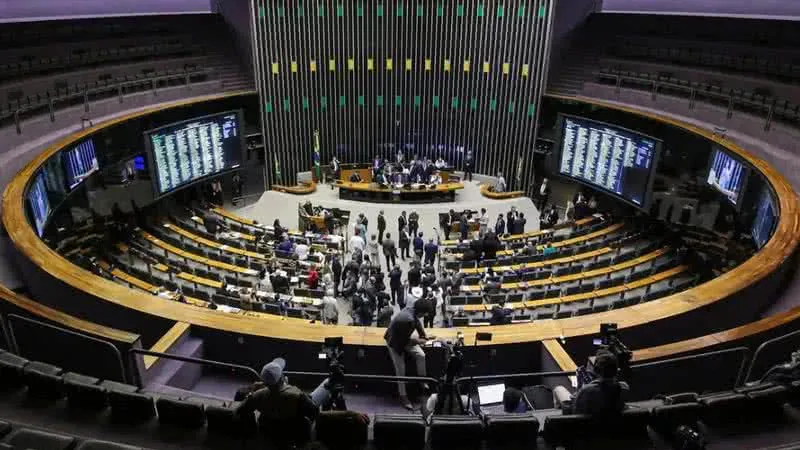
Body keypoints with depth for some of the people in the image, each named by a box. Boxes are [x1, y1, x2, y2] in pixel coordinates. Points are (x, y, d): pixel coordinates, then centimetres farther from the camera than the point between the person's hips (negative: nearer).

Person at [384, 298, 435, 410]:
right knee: (401, 371, 0)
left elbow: (417, 322, 7)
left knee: (421, 355, -4)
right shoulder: (408, 320, -40)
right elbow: (405, 340, -28)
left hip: (404, 337, 8)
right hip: (395, 342, -8)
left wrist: (424, 336, 7)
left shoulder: (411, 309, -16)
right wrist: (418, 341, -12)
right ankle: (403, 398, 13)